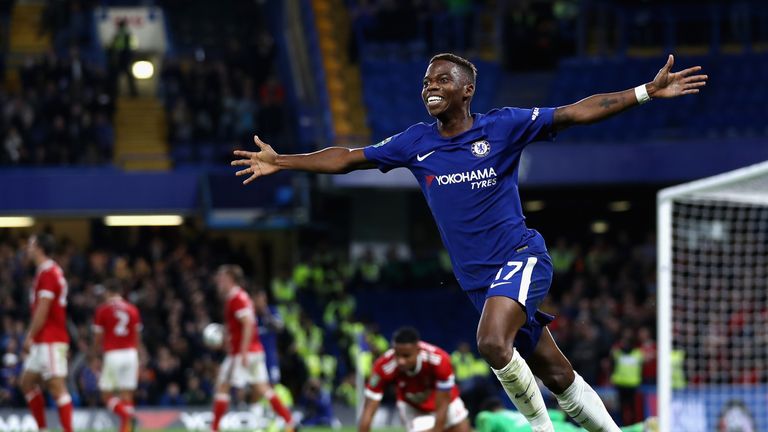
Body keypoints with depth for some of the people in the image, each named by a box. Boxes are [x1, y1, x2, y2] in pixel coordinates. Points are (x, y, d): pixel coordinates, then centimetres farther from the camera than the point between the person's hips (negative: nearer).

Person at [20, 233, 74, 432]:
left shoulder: (48, 273, -14)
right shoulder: (48, 272, 17)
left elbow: (42, 310, -18)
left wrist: (30, 336, -15)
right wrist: (31, 336, 19)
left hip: (50, 341, -10)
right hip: (42, 342, 10)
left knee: (57, 386, -11)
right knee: (27, 382, 13)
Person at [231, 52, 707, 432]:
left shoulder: (503, 126, -5)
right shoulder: (416, 143, 6)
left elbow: (576, 113, -8)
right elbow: (347, 158, 14)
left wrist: (645, 92, -16)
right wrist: (281, 162, 13)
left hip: (519, 257, -4)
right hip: (477, 277, 4)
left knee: (493, 342, -30)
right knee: (556, 375, 5)